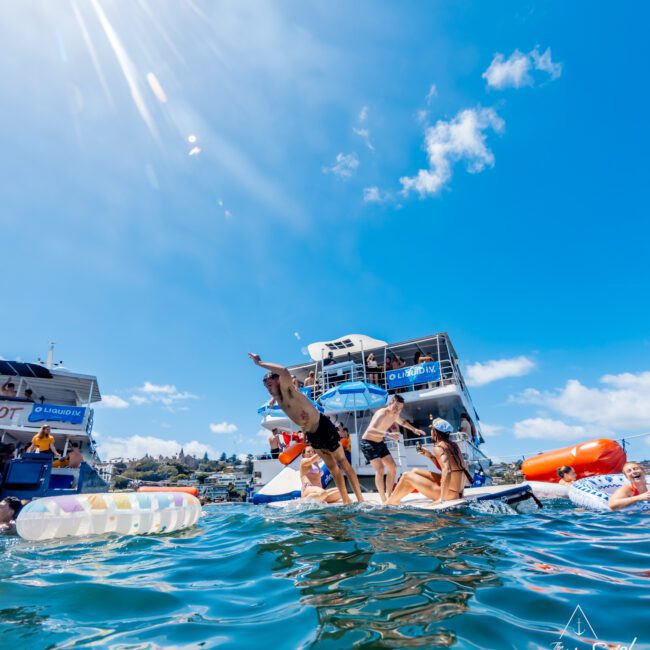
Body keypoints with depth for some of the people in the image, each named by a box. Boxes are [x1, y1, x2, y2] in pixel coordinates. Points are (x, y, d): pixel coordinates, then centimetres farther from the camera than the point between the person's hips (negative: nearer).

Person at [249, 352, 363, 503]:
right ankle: (346, 500, 22)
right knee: (331, 466, 14)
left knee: (342, 462, 3)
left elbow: (284, 372, -46)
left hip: (324, 428, -8)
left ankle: (360, 498, 11)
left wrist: (260, 363, -38)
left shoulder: (288, 392, -24)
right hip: (311, 434, 8)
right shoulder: (278, 398, 0)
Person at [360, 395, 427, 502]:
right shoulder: (382, 413, -29)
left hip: (380, 443, 9)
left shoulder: (395, 415, -1)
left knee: (393, 468, 7)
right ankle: (383, 500, -11)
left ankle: (388, 496, 18)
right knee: (380, 469, -20)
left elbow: (402, 422, 26)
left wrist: (414, 429, 20)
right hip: (368, 443, -9)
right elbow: (370, 430, -46)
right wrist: (388, 434, -55)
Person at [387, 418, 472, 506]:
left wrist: (441, 499, -29)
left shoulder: (438, 447, -17)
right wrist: (430, 456, 13)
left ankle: (389, 503, 20)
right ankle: (394, 500, 30)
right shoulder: (452, 445, 9)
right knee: (415, 471, 19)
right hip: (457, 491, 9)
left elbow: (447, 471, -32)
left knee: (407, 476, 1)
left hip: (450, 493, -9)